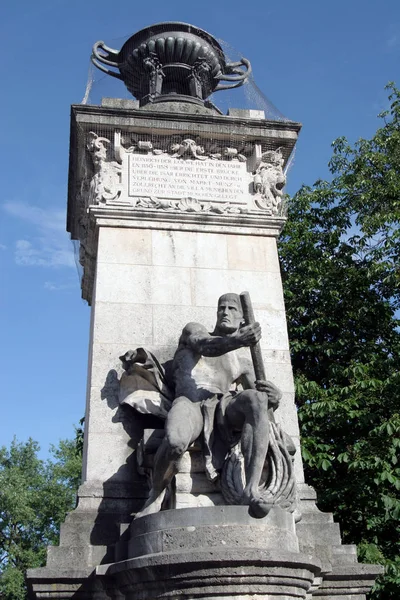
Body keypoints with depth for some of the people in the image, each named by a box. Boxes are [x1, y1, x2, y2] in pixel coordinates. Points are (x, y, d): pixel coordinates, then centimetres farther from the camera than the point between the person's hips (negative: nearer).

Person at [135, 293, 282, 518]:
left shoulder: (243, 363, 28)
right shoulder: (194, 330, 20)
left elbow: (260, 404, 19)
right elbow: (206, 346, -6)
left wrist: (273, 398, -9)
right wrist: (237, 341, -28)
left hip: (223, 409, 3)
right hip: (190, 405, -3)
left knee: (256, 398, -31)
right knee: (176, 442, -38)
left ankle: (252, 490, -36)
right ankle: (156, 497, -7)